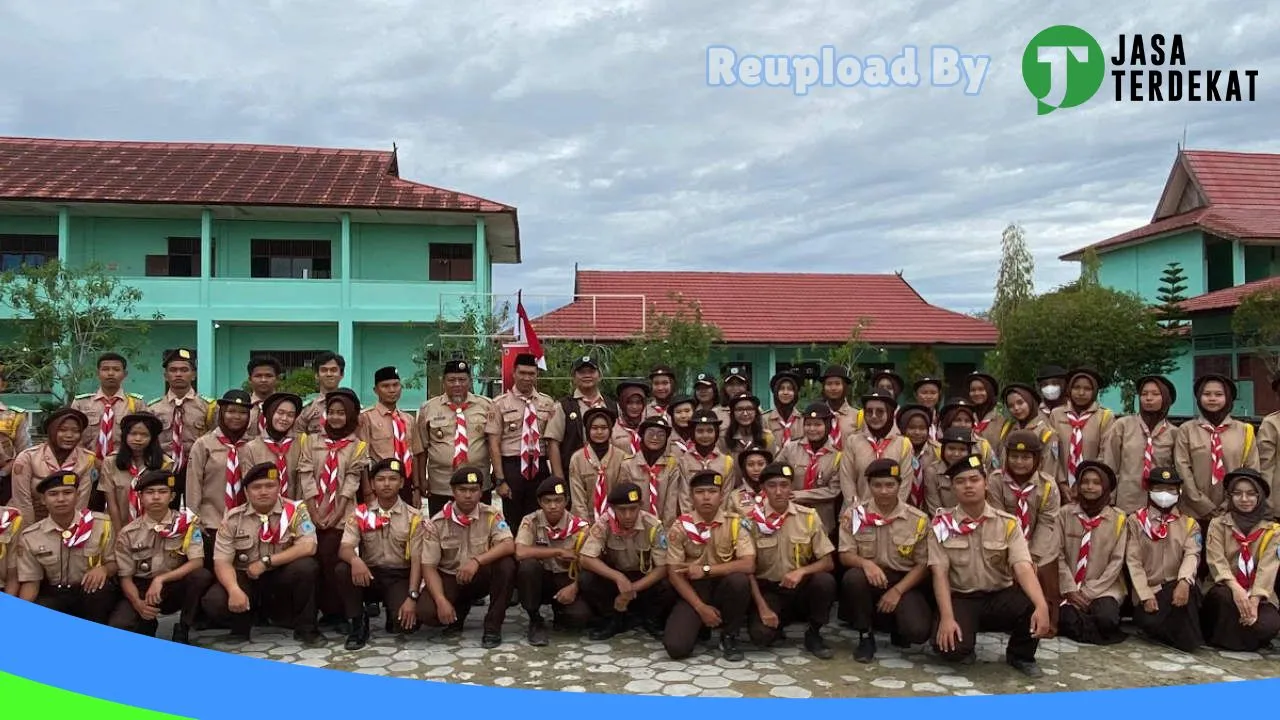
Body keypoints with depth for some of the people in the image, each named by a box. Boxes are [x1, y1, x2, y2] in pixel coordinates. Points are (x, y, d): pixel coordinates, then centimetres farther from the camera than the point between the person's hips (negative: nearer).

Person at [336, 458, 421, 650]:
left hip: (400, 576, -1)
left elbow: (416, 560, -7)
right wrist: (355, 559, -36)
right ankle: (358, 623, -10)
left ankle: (394, 613, 12)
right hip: (369, 574, 2)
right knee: (342, 570, -30)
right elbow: (344, 548, -11)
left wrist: (412, 597, -19)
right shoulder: (359, 514, 1)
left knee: (405, 622, -28)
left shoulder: (413, 517, -3)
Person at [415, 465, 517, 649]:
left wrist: (477, 561, -40)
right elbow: (428, 567, -11)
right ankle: (459, 611, 10)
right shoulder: (437, 523, -10)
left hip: (481, 577, 0)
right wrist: (442, 601, -26)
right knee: (426, 612, -28)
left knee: (506, 564, -31)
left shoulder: (491, 515, -10)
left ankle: (493, 626, -14)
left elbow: (509, 545, -25)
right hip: (449, 578, 0)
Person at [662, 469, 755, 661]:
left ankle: (729, 636, -8)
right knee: (676, 647, -22)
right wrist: (701, 607, -16)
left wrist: (706, 569, -24)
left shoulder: (736, 523, -7)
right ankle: (700, 626, 16)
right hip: (693, 590, 0)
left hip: (724, 587, 0)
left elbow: (748, 565, -19)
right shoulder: (680, 527, -7)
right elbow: (674, 574, -7)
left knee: (739, 579, -35)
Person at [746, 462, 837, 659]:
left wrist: (801, 571, -24)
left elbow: (828, 562, -5)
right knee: (760, 635, -27)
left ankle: (813, 634, -5)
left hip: (802, 588, 1)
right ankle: (781, 620, 11)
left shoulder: (809, 517, -3)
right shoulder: (752, 520, -7)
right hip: (768, 589, -1)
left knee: (825, 581, -31)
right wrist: (762, 607, -14)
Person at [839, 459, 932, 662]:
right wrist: (865, 563, -28)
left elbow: (923, 564, -2)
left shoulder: (918, 520, -4)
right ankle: (865, 636, -9)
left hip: (905, 583, 0)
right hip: (870, 579, 1)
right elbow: (845, 555, -5)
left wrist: (897, 590, -15)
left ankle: (895, 624, 15)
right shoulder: (854, 515, -2)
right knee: (853, 577, -35)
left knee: (917, 631, -26)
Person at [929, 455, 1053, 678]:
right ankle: (964, 647, 11)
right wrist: (947, 618, -25)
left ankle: (1020, 655, 2)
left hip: (1001, 597, 1)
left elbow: (1023, 567, -16)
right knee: (949, 647, -31)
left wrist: (1041, 605, -35)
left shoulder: (1008, 523, -3)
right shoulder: (942, 524, -5)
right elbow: (940, 573, -11)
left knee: (1032, 607, -32)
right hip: (960, 599, -1)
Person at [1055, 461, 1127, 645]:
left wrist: (1090, 592, -9)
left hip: (1103, 587, 0)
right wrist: (1070, 589, -11)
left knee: (1106, 619, -29)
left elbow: (1117, 561, -2)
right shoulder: (1065, 513, 0)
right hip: (1070, 587, 0)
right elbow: (1058, 555, -1)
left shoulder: (1117, 518, 1)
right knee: (1067, 620, -27)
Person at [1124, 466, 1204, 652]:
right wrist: (1146, 595, -14)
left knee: (1189, 588, -35)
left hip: (1177, 587, 1)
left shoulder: (1189, 523, 11)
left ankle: (1187, 638, -14)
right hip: (1147, 590, -1)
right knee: (1149, 622, -29)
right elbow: (1133, 560, -2)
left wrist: (1184, 581, -30)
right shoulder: (1135, 521, 7)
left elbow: (1192, 554, -8)